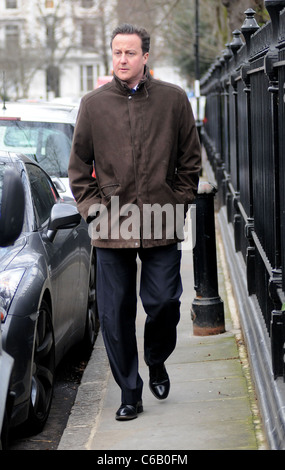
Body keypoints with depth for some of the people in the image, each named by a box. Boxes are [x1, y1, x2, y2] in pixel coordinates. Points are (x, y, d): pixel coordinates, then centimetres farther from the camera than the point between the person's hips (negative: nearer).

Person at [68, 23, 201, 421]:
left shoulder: (173, 99, 3)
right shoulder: (93, 104, 5)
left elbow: (190, 160, 9)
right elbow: (79, 165, 11)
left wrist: (177, 205, 3)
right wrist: (91, 207, 1)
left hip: (162, 225, -1)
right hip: (111, 227, 1)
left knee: (164, 302, -1)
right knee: (114, 314, 3)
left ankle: (156, 362, 31)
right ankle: (129, 393, 16)